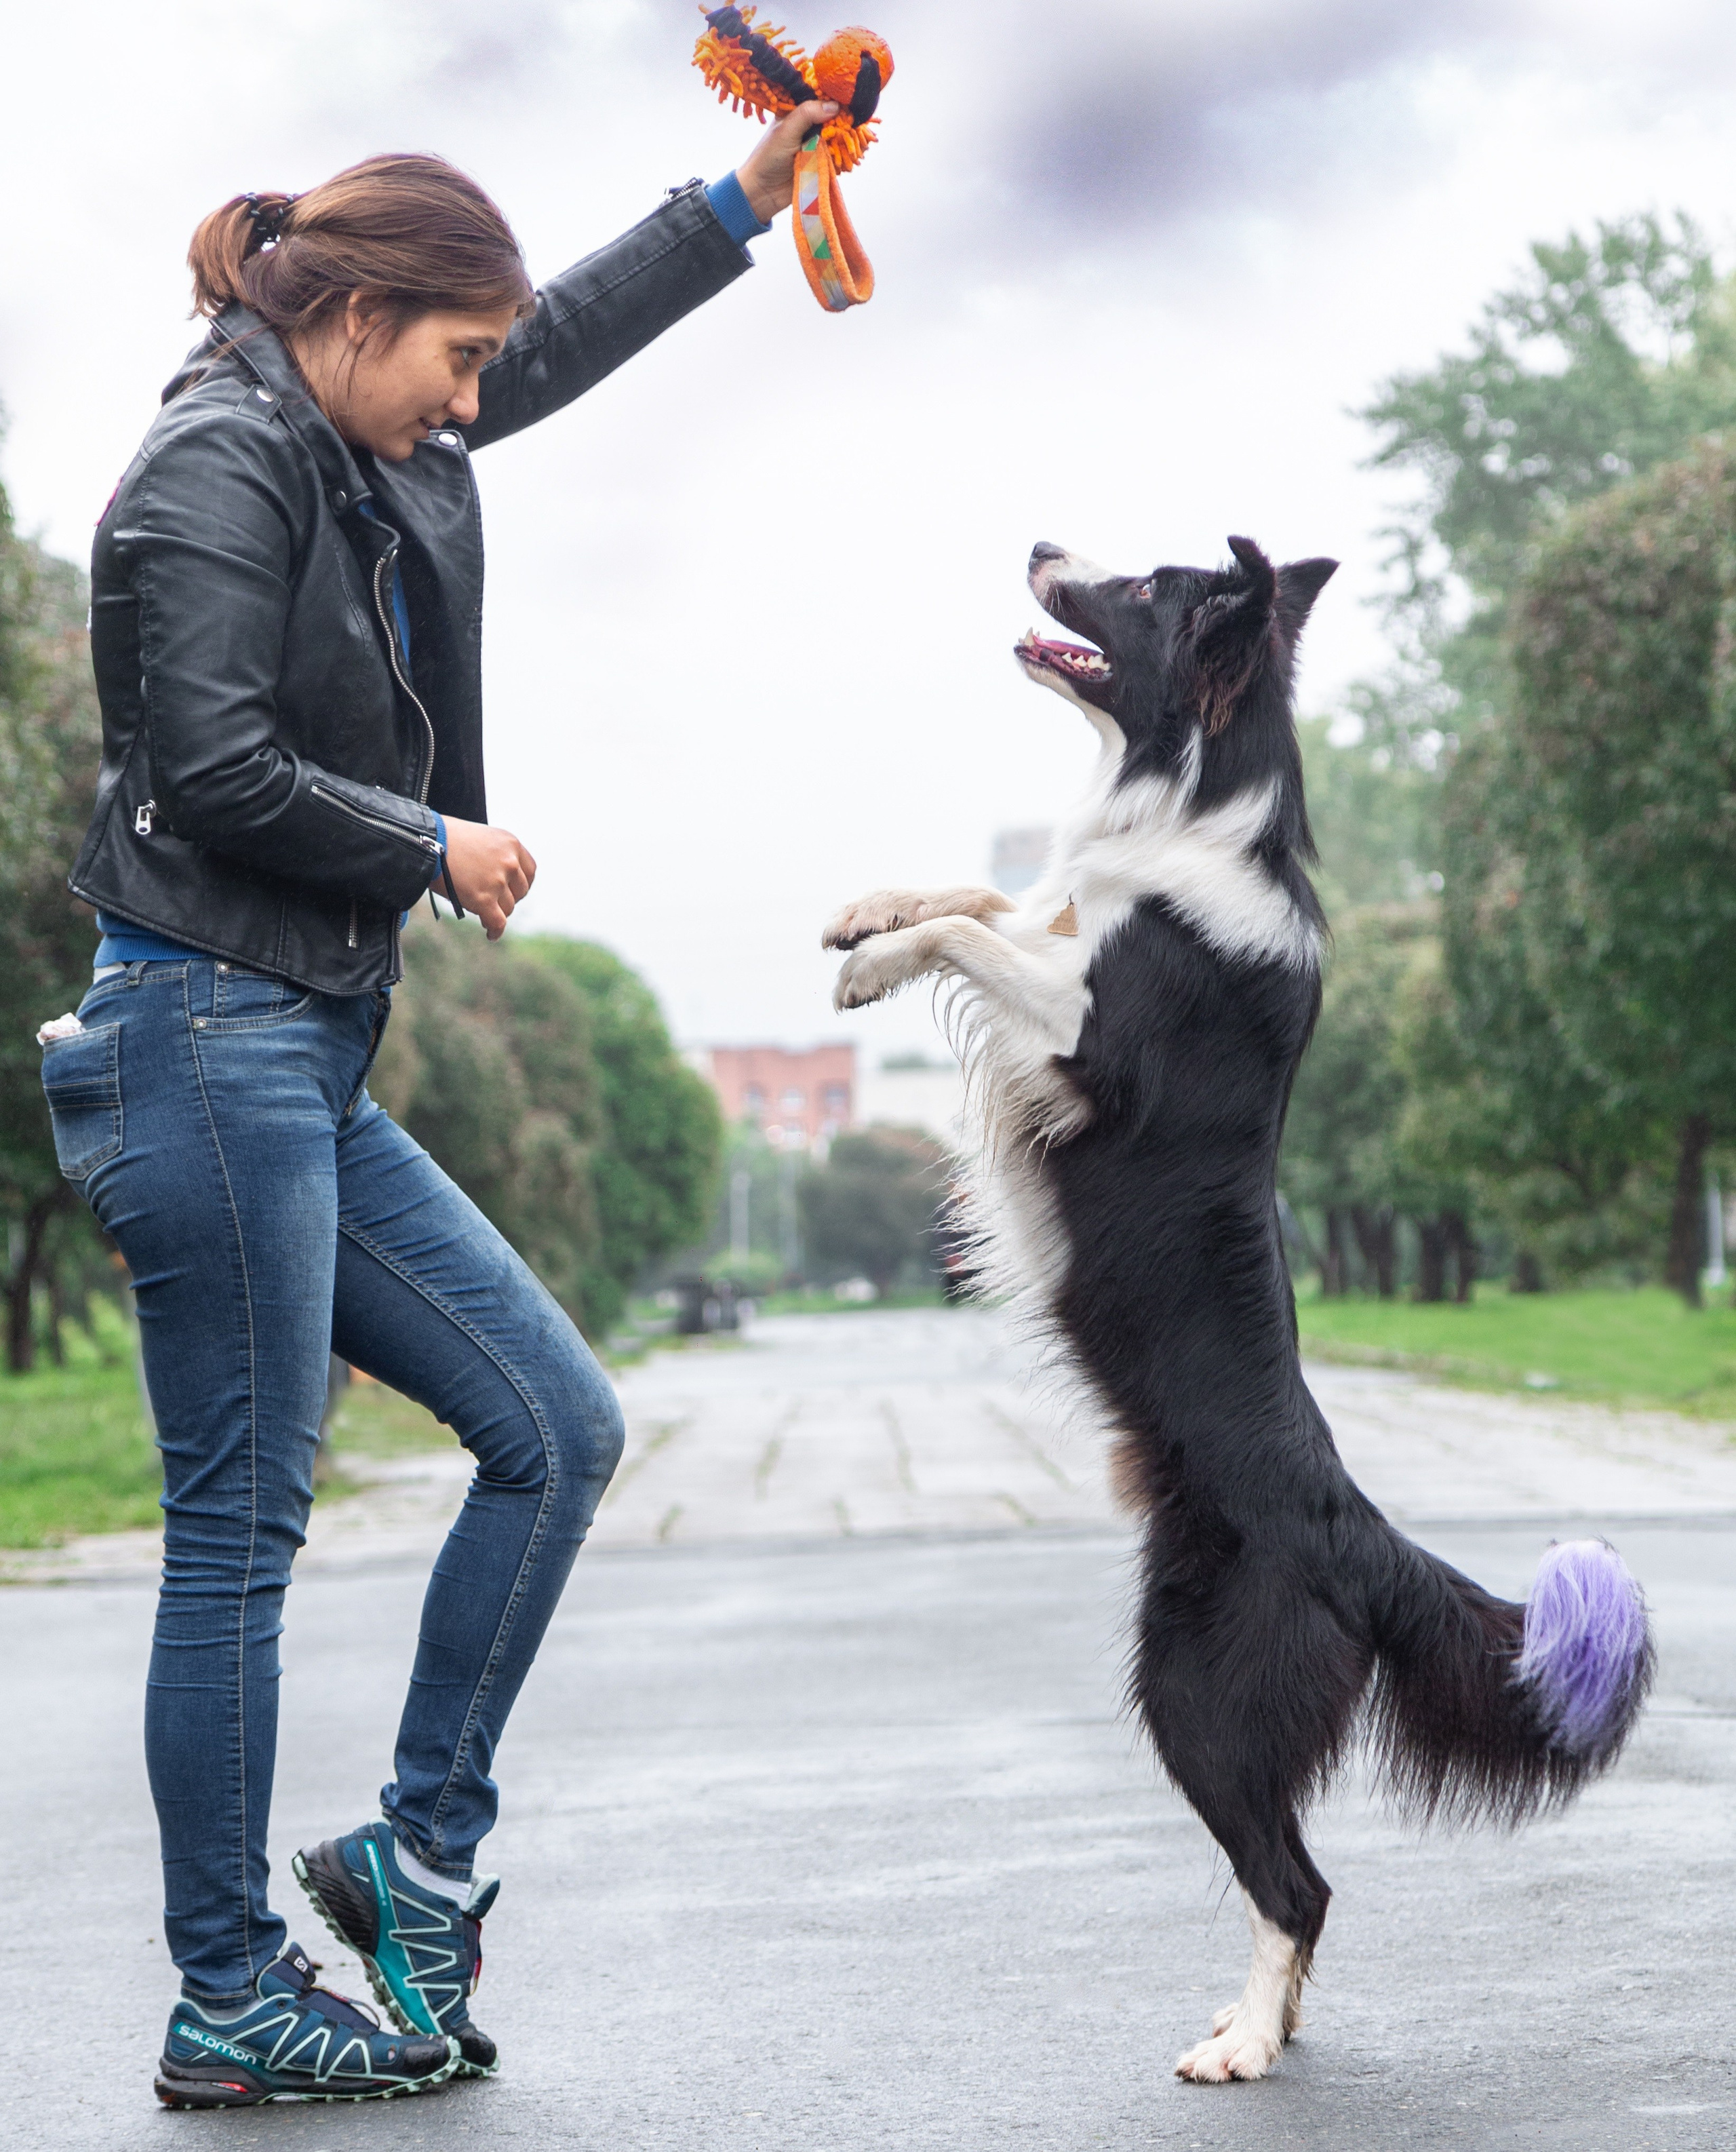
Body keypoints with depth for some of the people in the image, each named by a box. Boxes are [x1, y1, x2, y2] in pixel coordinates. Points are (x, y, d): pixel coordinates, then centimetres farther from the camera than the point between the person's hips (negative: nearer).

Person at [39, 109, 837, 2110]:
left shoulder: (370, 455, 16)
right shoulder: (218, 465, -10)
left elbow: (562, 339, 31)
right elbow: (219, 776, -18)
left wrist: (747, 197, 26)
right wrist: (441, 853, -5)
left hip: (315, 1062, 10)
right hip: (205, 1042, -10)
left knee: (560, 1425, 8)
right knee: (239, 1533, -3)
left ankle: (418, 1853, 16)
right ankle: (230, 2007, 7)